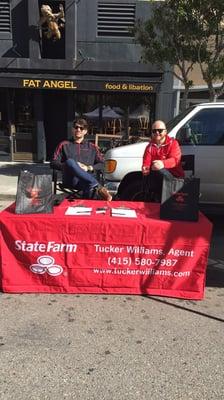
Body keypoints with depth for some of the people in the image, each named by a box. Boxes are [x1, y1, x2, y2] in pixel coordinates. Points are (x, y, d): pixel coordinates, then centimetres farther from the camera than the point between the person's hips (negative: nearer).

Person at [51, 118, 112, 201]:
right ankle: (98, 187, -45)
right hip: (70, 180, -1)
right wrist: (70, 166, -7)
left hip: (87, 179, 1)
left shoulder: (92, 147, 26)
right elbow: (53, 163, 11)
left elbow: (102, 164, 18)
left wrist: (88, 168, -2)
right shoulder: (64, 145, 21)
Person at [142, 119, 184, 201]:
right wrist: (145, 168, -28)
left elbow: (175, 159, -18)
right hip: (158, 180, 5)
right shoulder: (150, 146, 14)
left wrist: (163, 164, -41)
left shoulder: (173, 143, 1)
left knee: (159, 170, -33)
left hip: (174, 177, -5)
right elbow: (146, 162, -1)